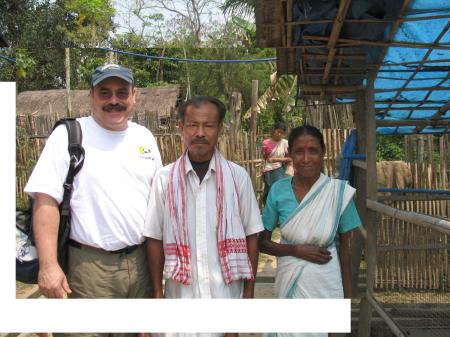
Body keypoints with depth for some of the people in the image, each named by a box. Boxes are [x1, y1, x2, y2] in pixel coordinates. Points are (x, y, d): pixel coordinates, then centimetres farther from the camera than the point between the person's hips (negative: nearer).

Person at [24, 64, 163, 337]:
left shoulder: (145, 137, 8)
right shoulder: (68, 135, -7)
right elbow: (46, 200, -11)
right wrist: (48, 265, -18)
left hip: (141, 260, 5)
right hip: (90, 265, -4)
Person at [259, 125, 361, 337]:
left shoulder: (339, 192, -10)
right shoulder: (278, 191, -8)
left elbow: (345, 248, -3)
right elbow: (262, 242, 0)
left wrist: (348, 296, -1)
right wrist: (297, 250, -16)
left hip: (327, 285, -1)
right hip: (289, 283, 1)